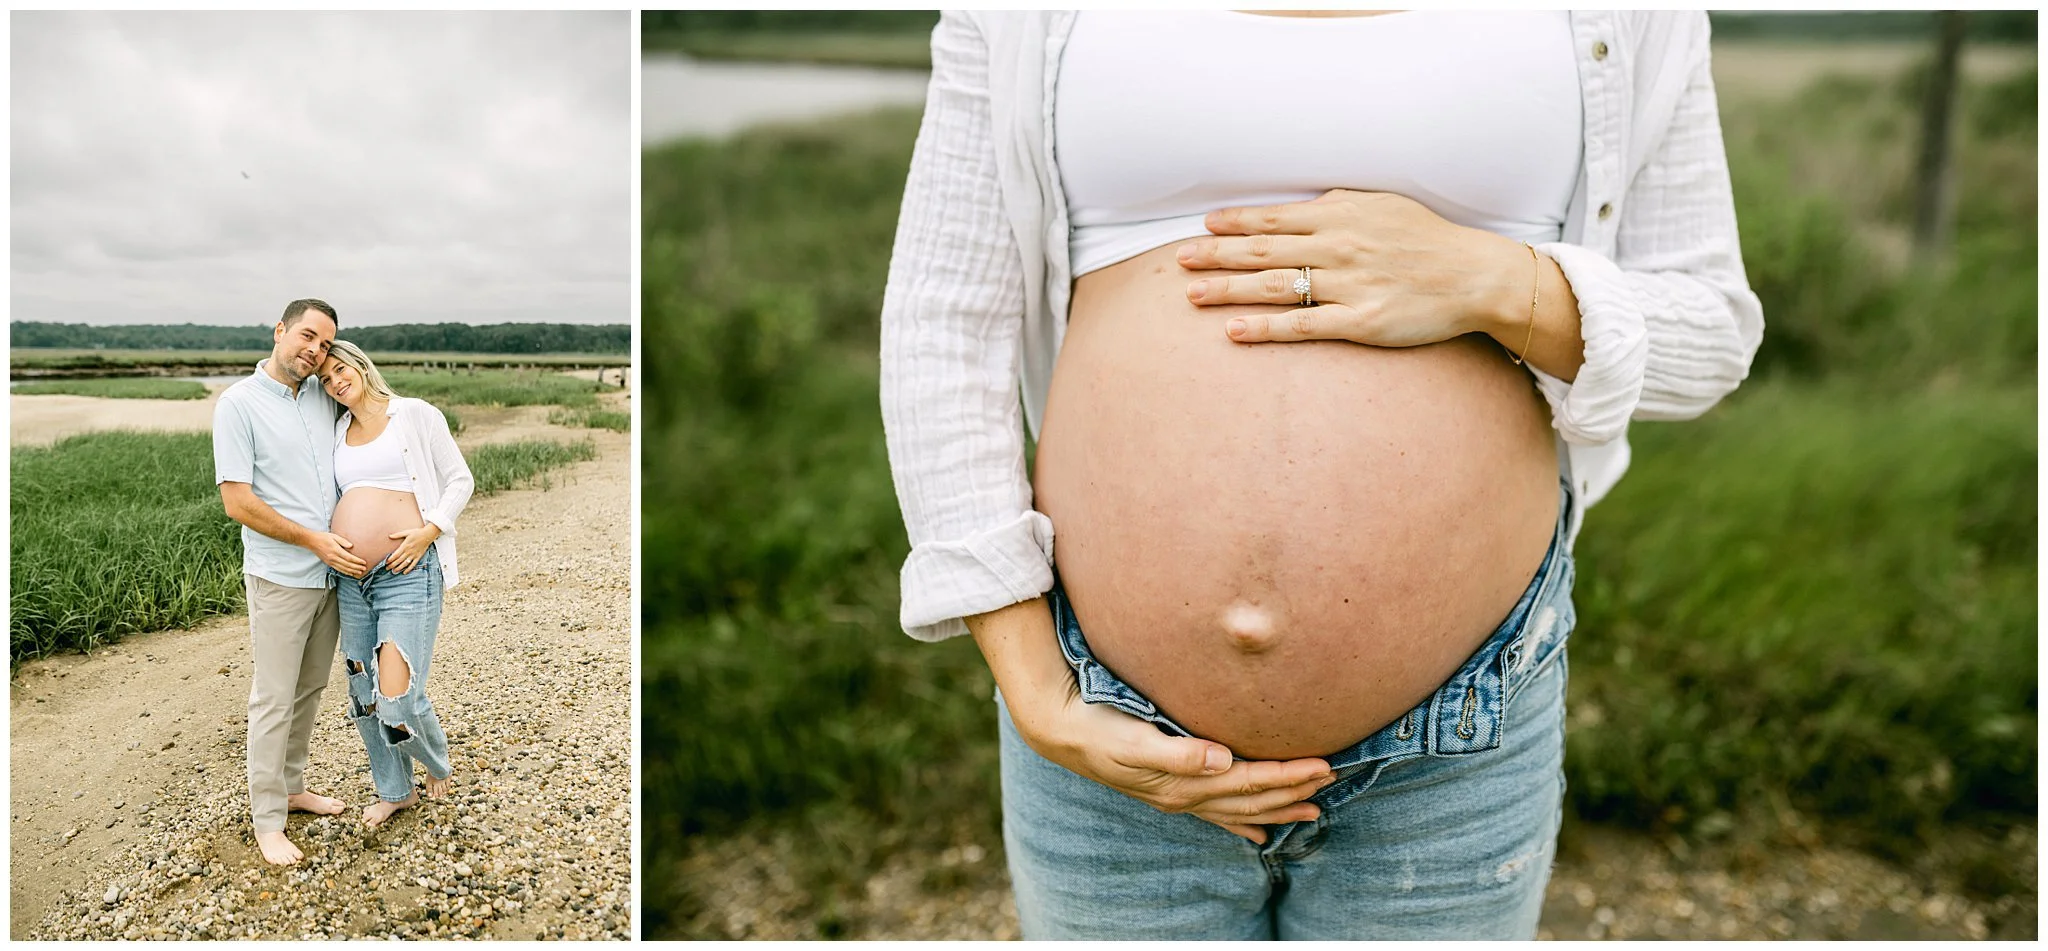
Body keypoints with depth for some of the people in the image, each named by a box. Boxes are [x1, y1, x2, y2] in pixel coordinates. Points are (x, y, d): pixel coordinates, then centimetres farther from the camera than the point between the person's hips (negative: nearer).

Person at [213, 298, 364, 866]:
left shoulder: (324, 397, 7)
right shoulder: (239, 403, -9)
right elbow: (237, 501, -13)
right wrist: (313, 540, -14)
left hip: (333, 572, 6)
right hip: (279, 576, -6)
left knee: (310, 690, 16)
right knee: (274, 700, 1)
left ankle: (292, 786, 32)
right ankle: (267, 819, 12)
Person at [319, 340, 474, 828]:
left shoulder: (416, 415, 1)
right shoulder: (338, 432, 15)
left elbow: (460, 480, 0)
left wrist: (428, 532, -13)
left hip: (408, 574, -6)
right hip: (350, 580, 6)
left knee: (397, 697, -12)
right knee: (363, 693, 12)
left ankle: (437, 764, 19)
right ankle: (394, 790, 31)